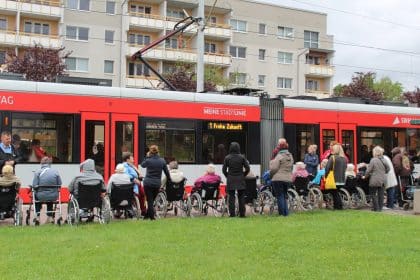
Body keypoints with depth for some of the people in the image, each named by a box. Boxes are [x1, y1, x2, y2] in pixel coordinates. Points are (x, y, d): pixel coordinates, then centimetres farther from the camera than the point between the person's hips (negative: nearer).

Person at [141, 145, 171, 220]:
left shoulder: (148, 160, -10)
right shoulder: (162, 161, -2)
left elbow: (142, 165, 12)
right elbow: (166, 172, 7)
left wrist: (147, 157, 12)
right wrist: (169, 180, 19)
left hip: (148, 183, -3)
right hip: (157, 183, 3)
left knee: (150, 200, 5)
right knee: (152, 200, 17)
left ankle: (152, 216, 4)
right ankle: (148, 215, 28)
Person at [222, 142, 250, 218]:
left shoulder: (227, 158, -3)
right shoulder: (242, 157, -3)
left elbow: (224, 169, -1)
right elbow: (247, 168, -2)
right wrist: (243, 175, 12)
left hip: (230, 180, 0)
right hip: (240, 180, 0)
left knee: (231, 197, 4)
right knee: (241, 196, 8)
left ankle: (232, 213, 1)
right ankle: (242, 213, 9)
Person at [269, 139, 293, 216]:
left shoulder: (279, 156, -12)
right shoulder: (290, 156, 12)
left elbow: (274, 168, -14)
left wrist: (271, 162, 3)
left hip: (278, 179, -7)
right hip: (288, 179, 7)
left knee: (280, 197, -2)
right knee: (284, 196, 16)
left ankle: (282, 213, -2)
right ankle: (286, 212, 16)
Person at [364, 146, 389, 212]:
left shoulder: (373, 160, -15)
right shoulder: (384, 160, 3)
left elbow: (368, 170, -12)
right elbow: (387, 169, 13)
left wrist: (365, 176, 4)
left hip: (374, 180, -6)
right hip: (382, 180, 6)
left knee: (373, 194, 4)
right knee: (380, 194, 11)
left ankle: (376, 208, 4)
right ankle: (380, 207, 15)